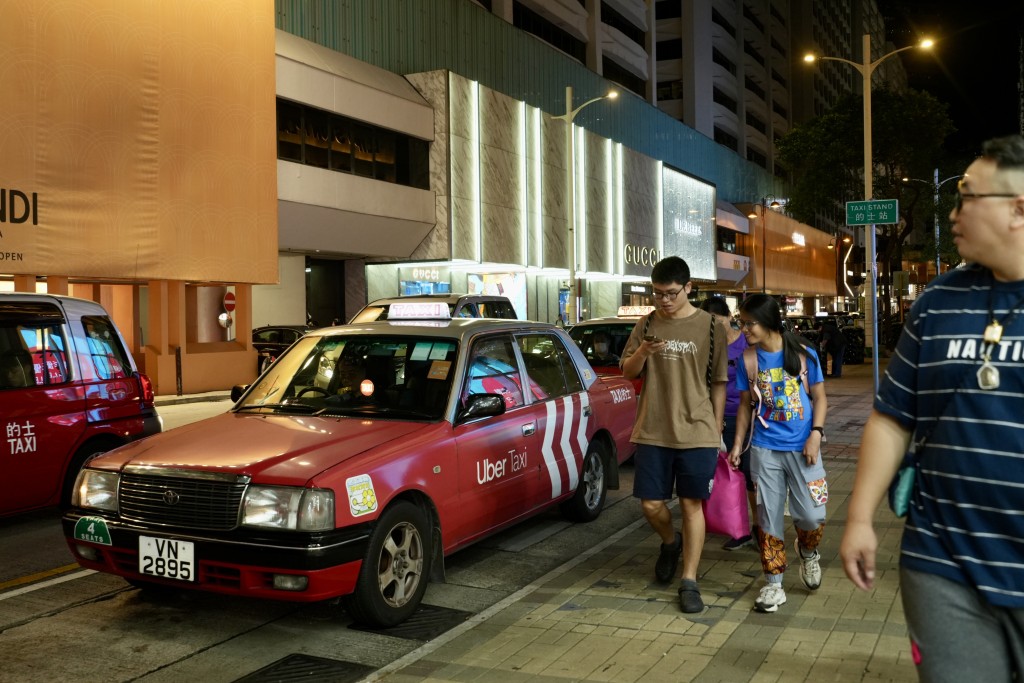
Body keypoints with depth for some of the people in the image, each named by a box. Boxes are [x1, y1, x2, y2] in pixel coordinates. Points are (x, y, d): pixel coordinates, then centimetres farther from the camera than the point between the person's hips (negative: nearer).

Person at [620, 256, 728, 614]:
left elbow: (718, 383, 3)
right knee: (651, 504, 4)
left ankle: (689, 582, 14)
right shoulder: (647, 324, 5)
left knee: (691, 504, 4)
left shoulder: (710, 326, -1)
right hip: (652, 432, 2)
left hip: (697, 432, -2)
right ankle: (671, 542, 37)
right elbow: (627, 372, 9)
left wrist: (717, 427, 2)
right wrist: (642, 351, -11)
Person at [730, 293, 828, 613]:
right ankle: (773, 584, 17)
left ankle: (807, 551, 33)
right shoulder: (748, 360, 1)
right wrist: (737, 444, 4)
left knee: (812, 514, -2)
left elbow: (819, 397, 2)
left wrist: (816, 434, -10)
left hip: (802, 447, -1)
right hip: (765, 449, 2)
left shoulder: (803, 354, -5)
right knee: (769, 517, 5)